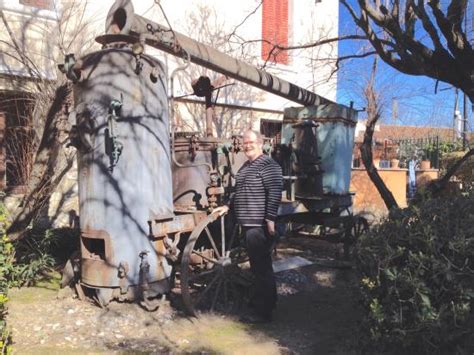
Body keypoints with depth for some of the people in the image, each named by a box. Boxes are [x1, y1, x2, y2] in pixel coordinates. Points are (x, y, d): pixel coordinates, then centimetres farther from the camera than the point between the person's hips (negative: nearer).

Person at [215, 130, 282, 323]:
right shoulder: (246, 166, 18)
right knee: (258, 266, 19)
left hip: (260, 225, -10)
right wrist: (228, 206, 19)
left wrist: (270, 219, -24)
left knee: (262, 267, -3)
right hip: (248, 224, 10)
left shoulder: (268, 165, -12)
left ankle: (262, 312, 6)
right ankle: (262, 301, 34)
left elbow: (275, 193, -20)